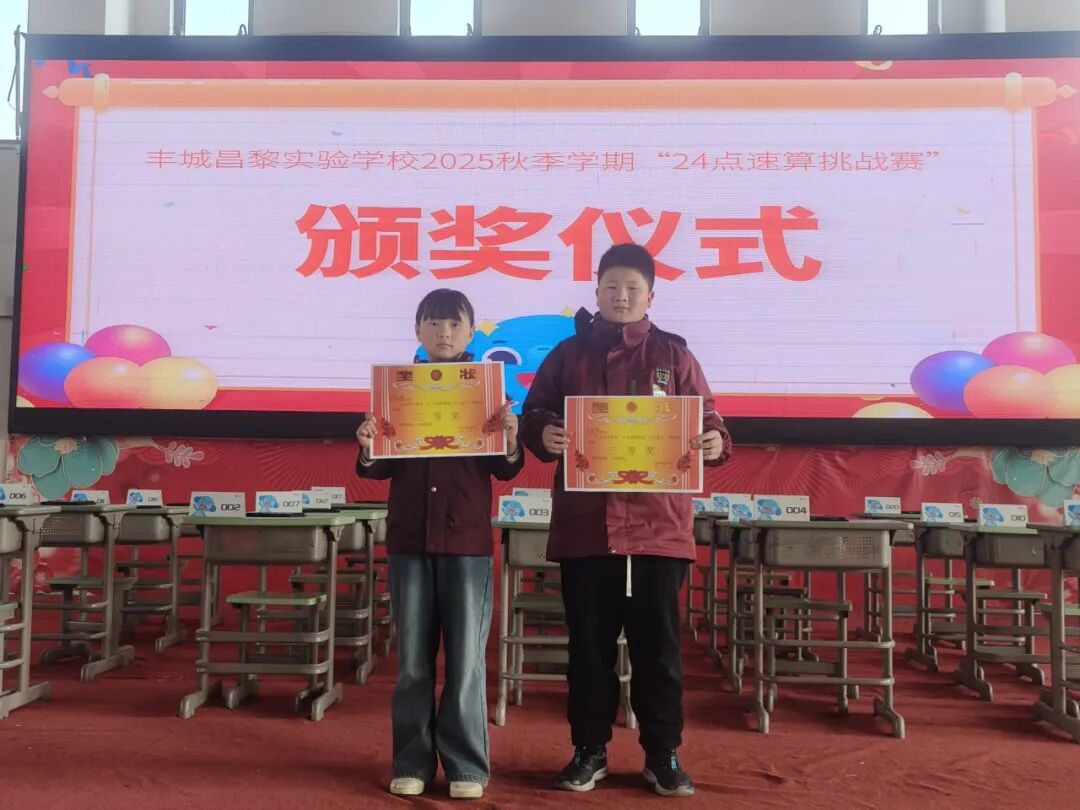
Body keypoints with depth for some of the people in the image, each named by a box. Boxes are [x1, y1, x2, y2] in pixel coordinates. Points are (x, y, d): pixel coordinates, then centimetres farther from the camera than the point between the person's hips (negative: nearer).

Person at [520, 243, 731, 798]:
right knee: (589, 644, 9)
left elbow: (706, 419, 7)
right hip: (584, 523, 1)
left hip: (659, 525, 0)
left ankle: (663, 755, 20)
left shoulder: (673, 354, 8)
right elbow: (532, 416, 8)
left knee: (658, 643, 7)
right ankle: (589, 751, 23)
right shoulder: (567, 354, 9)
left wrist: (715, 441, -14)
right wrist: (543, 433, -14)